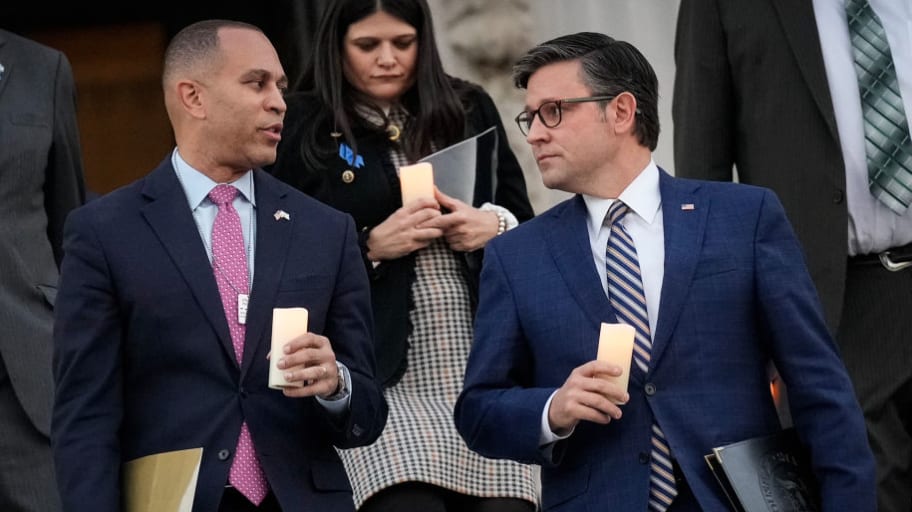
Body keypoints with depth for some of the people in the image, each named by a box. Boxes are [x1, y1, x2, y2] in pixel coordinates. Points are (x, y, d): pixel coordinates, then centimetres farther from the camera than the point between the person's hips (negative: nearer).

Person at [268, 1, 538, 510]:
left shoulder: (470, 110, 13)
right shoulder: (304, 127, 3)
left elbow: (528, 224, 18)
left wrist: (495, 226, -4)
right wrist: (370, 246, -13)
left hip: (482, 371, 3)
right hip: (380, 377, -3)